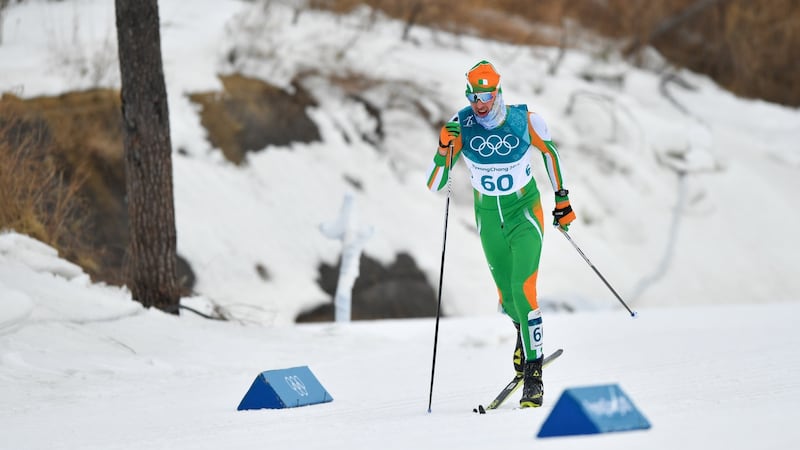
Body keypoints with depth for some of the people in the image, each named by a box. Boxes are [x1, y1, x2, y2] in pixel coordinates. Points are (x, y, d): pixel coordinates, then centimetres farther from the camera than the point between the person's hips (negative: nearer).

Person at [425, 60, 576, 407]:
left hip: (525, 211, -3)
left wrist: (562, 199, 6)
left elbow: (549, 151, 5)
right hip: (489, 217, 3)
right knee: (507, 297, 11)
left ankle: (533, 374, -11)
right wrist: (444, 149, -31)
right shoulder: (460, 125, -13)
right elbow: (433, 186, -14)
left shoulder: (524, 120, -16)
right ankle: (525, 332, 47)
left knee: (523, 289, -16)